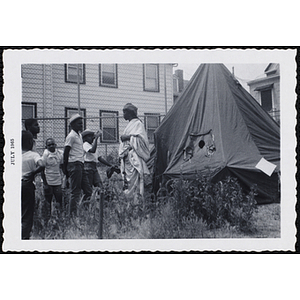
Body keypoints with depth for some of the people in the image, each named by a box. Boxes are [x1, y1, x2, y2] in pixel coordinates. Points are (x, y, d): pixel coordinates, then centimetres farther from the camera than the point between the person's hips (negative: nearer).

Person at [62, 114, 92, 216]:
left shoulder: (79, 135, 19)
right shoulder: (71, 136, -8)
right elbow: (66, 153, -11)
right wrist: (65, 168, -13)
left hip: (80, 164, 9)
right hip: (74, 164, -9)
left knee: (88, 191, 7)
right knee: (75, 192, -7)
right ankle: (73, 214, -2)